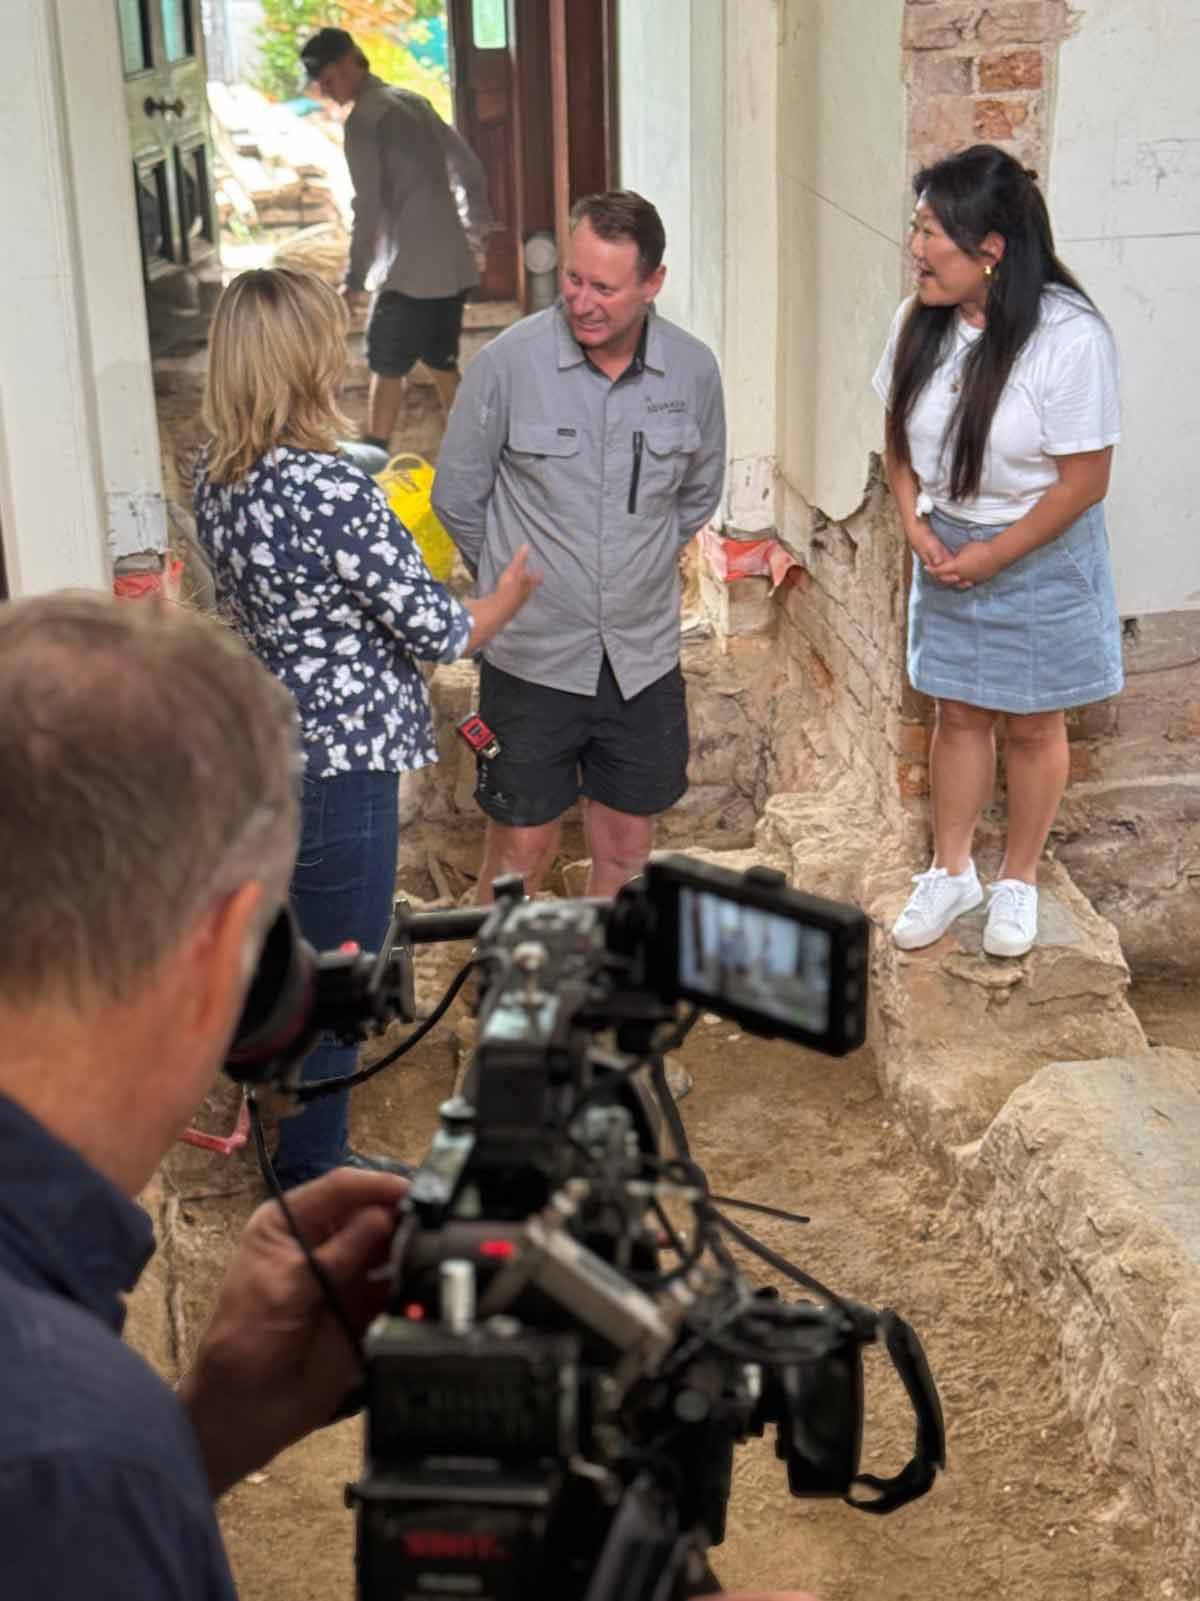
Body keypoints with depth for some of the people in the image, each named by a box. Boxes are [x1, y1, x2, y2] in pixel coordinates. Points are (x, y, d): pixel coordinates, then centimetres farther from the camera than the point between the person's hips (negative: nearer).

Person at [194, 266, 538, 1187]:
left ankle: (281, 1139, 42)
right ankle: (313, 1188, 22)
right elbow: (436, 631, -18)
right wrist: (511, 594, 2)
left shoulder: (216, 479, 1)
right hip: (337, 763, -9)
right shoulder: (336, 490, -25)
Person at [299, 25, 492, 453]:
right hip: (454, 264, 8)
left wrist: (354, 281, -10)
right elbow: (470, 170, 19)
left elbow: (369, 208, -15)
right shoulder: (413, 101, 14)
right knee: (443, 365, 16)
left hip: (409, 272, -8)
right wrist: (474, 236, 25)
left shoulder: (363, 119, -11)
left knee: (387, 368, 2)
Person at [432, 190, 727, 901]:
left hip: (644, 656, 3)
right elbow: (458, 501, -2)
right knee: (523, 848, 7)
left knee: (627, 848, 14)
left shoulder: (693, 370, -5)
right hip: (533, 657, -3)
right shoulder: (508, 363, -14)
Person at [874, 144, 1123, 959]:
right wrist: (916, 524, -8)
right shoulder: (919, 321, -9)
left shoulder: (1070, 338, -26)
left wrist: (994, 555, -16)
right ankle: (953, 871, 34)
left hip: (1040, 557, -4)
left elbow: (1084, 481, -20)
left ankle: (1019, 878, 32)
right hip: (946, 548, 5)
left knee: (1033, 723, 12)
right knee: (958, 713, 16)